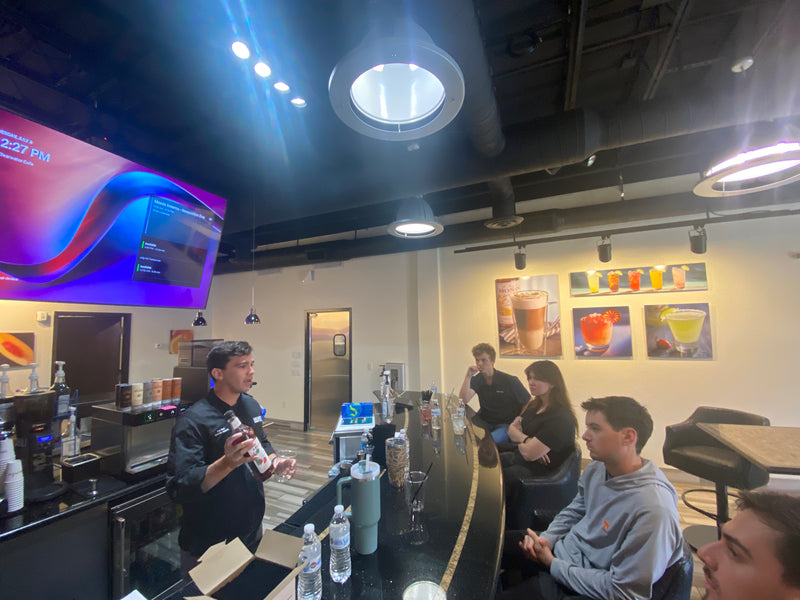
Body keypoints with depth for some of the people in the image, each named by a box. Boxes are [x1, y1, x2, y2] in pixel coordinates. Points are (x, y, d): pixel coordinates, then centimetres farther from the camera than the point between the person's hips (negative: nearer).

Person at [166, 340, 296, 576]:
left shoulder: (251, 405, -2)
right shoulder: (193, 421, -25)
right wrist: (227, 463, -42)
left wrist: (275, 462, -6)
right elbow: (179, 488, -28)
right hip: (209, 544, -6)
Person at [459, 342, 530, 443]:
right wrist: (468, 376, -20)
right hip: (485, 423, 4)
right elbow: (464, 400, -14)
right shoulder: (476, 380, 1)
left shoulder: (510, 381, -10)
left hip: (506, 425, -4)